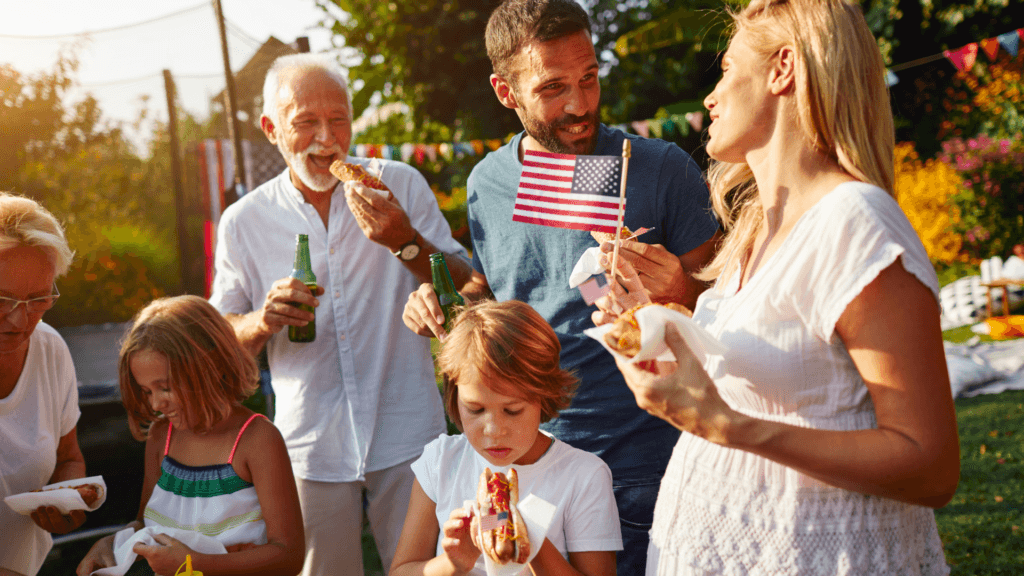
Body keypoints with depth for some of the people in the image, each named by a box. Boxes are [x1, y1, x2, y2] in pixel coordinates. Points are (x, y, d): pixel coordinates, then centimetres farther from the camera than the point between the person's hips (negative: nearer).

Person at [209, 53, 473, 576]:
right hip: (312, 446, 1)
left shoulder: (401, 185, 0)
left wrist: (405, 241, -17)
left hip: (406, 433, -1)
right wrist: (263, 322, -14)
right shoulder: (243, 222, 3)